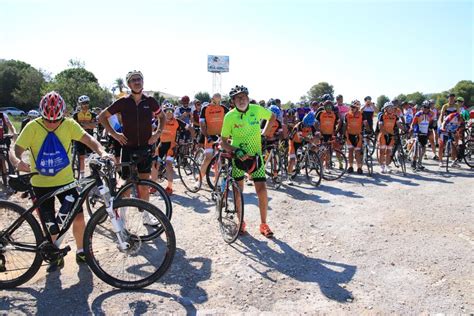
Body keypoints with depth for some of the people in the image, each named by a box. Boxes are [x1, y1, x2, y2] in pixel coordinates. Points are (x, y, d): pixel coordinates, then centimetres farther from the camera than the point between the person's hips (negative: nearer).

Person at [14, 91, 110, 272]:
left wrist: (102, 152, -36)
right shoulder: (33, 127, -13)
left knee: (78, 218, -5)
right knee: (50, 226, 4)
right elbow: (16, 149, -14)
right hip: (41, 184, -1)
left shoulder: (69, 124, -9)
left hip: (66, 181, 1)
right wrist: (19, 161, -37)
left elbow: (88, 139, -17)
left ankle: (81, 252, 18)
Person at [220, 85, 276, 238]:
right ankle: (241, 222, 23)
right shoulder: (230, 116, -13)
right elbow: (223, 141, -7)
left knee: (262, 189, -5)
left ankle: (263, 224, 9)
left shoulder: (257, 109, -8)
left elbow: (272, 117, 13)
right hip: (238, 156, -1)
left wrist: (264, 134, 4)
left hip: (255, 155, 1)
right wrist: (236, 151, -23)